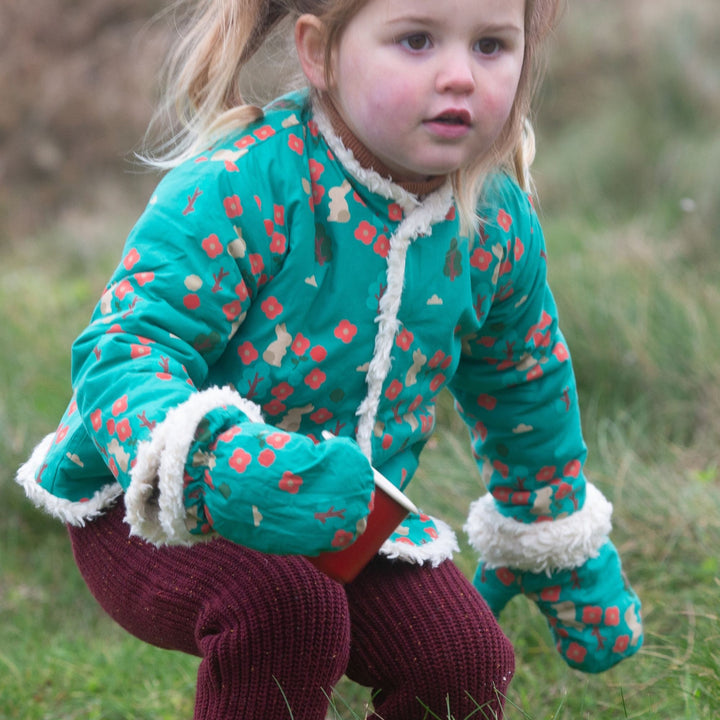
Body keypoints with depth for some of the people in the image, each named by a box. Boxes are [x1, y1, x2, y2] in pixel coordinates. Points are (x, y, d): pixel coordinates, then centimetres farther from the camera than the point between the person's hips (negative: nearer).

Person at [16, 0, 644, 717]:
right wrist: (208, 461, -54)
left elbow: (527, 392, 12)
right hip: (157, 518, -5)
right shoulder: (241, 186, -26)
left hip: (345, 517, 5)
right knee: (286, 607, -34)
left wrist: (573, 564, 23)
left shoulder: (497, 224, -6)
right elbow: (125, 345, -31)